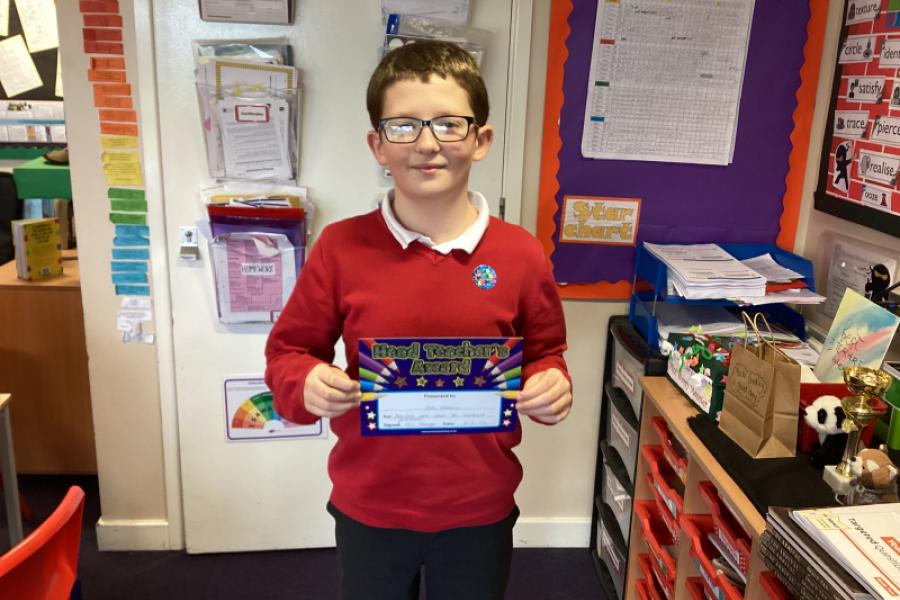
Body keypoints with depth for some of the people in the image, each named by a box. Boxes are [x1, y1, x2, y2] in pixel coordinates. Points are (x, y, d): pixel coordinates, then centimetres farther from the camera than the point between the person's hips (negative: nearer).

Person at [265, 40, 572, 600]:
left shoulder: (521, 254, -10)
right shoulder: (341, 247, -12)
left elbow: (544, 354, 4)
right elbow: (289, 351, -2)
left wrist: (552, 387, -16)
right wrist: (307, 384, -22)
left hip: (479, 509, 1)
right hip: (368, 506, 0)